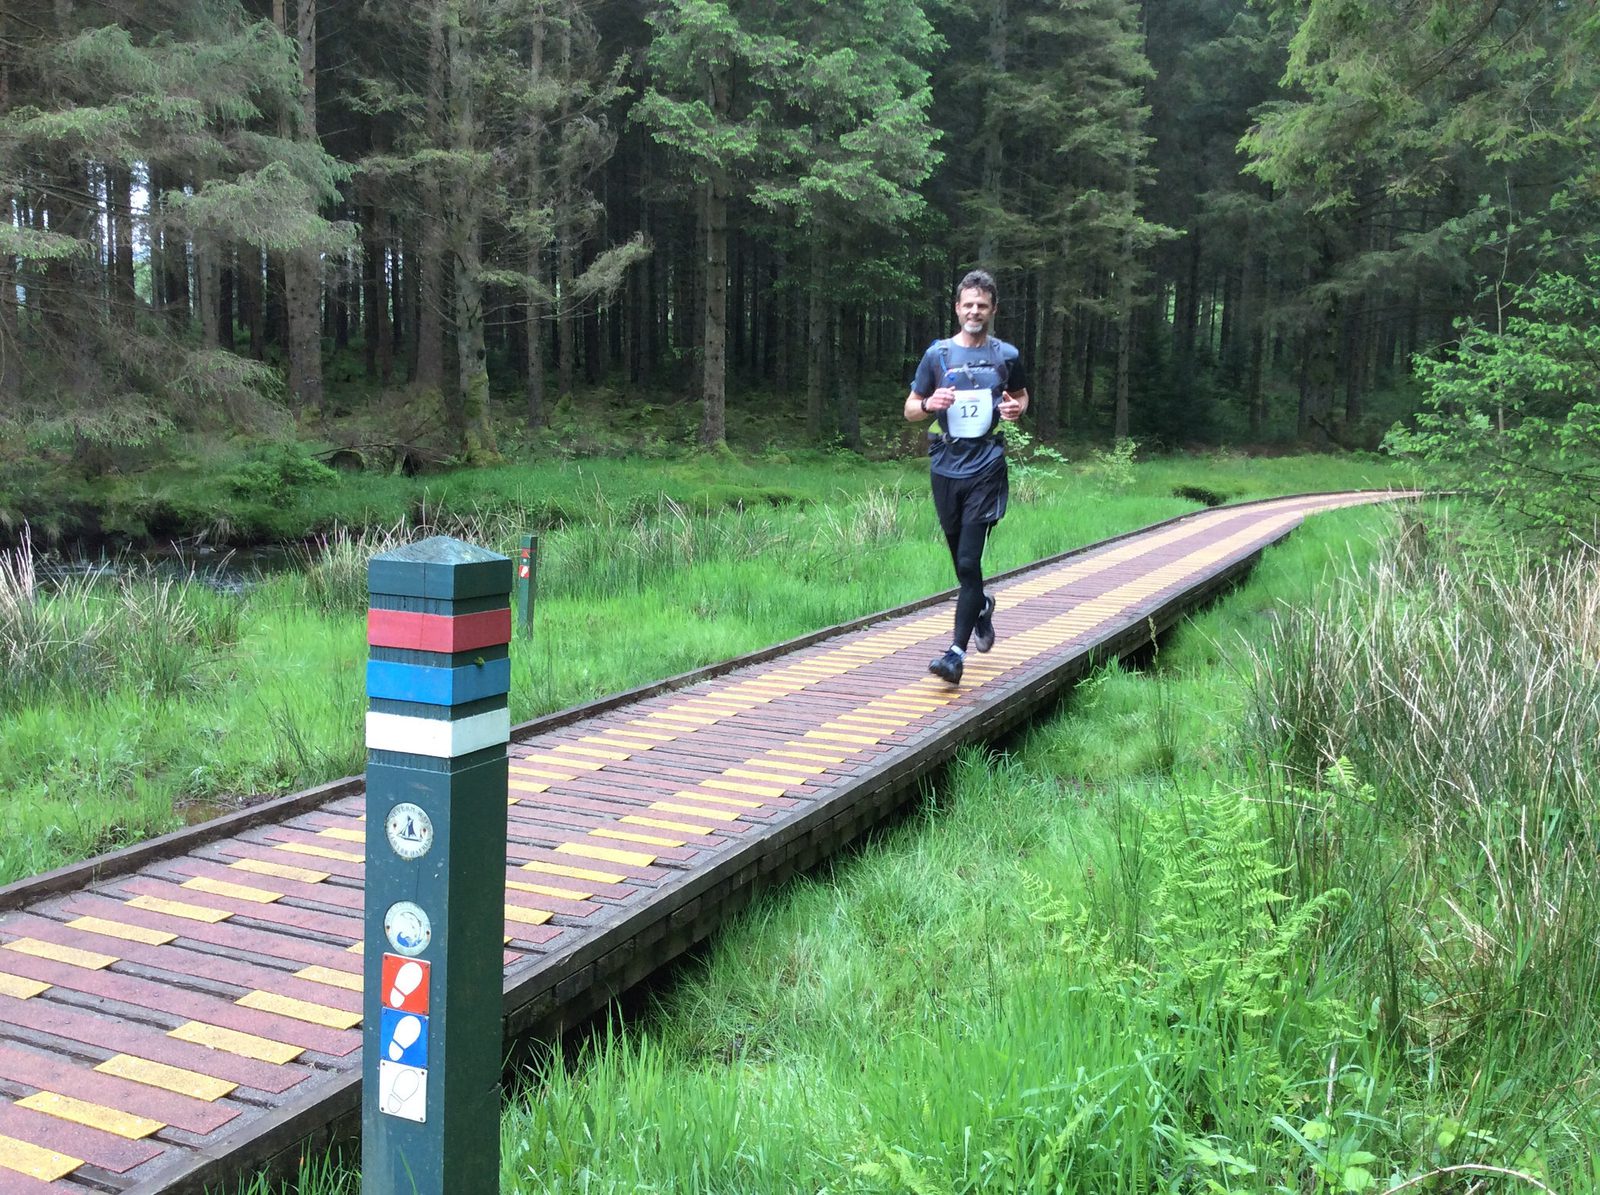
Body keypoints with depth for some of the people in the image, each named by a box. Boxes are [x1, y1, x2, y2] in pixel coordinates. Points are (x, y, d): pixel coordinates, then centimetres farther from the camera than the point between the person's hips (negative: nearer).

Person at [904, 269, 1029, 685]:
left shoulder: (1006, 356, 5)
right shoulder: (937, 354, 5)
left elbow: (1022, 396, 22)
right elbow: (910, 410, 10)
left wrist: (1016, 409, -2)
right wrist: (930, 404, -13)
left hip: (986, 468, -2)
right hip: (945, 467, 2)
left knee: (969, 561, -12)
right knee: (960, 559, 15)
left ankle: (956, 652, -12)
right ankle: (982, 606, 47)